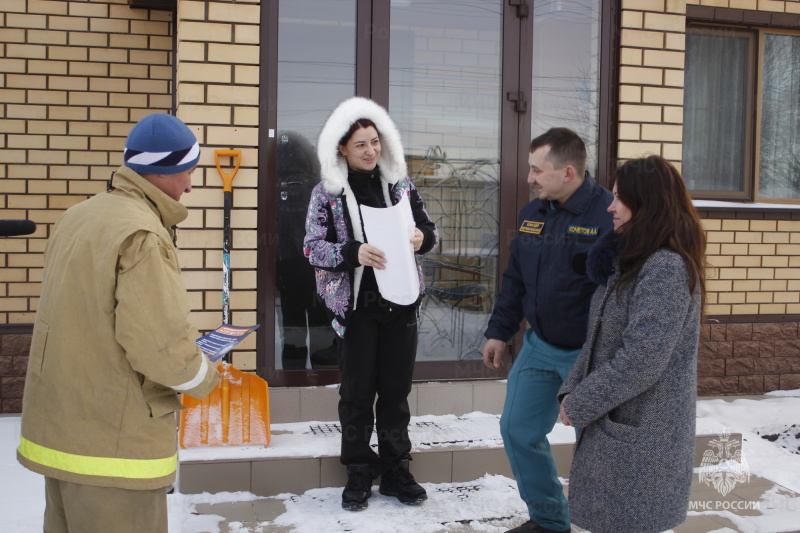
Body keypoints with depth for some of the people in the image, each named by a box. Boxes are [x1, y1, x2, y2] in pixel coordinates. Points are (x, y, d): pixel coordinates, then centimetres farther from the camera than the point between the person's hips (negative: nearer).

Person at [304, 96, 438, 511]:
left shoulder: (400, 183, 6)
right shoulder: (327, 192, -2)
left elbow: (428, 227, 10)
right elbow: (313, 247, -7)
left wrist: (423, 237, -14)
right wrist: (353, 253, -24)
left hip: (401, 304, 3)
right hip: (356, 305, -2)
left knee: (396, 390, 10)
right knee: (357, 392, 6)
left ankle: (395, 470, 24)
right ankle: (359, 473, 20)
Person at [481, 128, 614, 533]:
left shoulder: (608, 216, -19)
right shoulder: (532, 213, 4)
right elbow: (514, 279, 13)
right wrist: (499, 332, 12)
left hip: (588, 355, -7)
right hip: (538, 346, 7)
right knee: (518, 431, 12)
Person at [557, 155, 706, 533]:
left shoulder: (667, 269, -20)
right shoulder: (631, 261, 11)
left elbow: (641, 360, -25)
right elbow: (599, 339, 13)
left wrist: (579, 406, -16)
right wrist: (572, 389, 1)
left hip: (639, 435, -9)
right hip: (613, 423, 9)